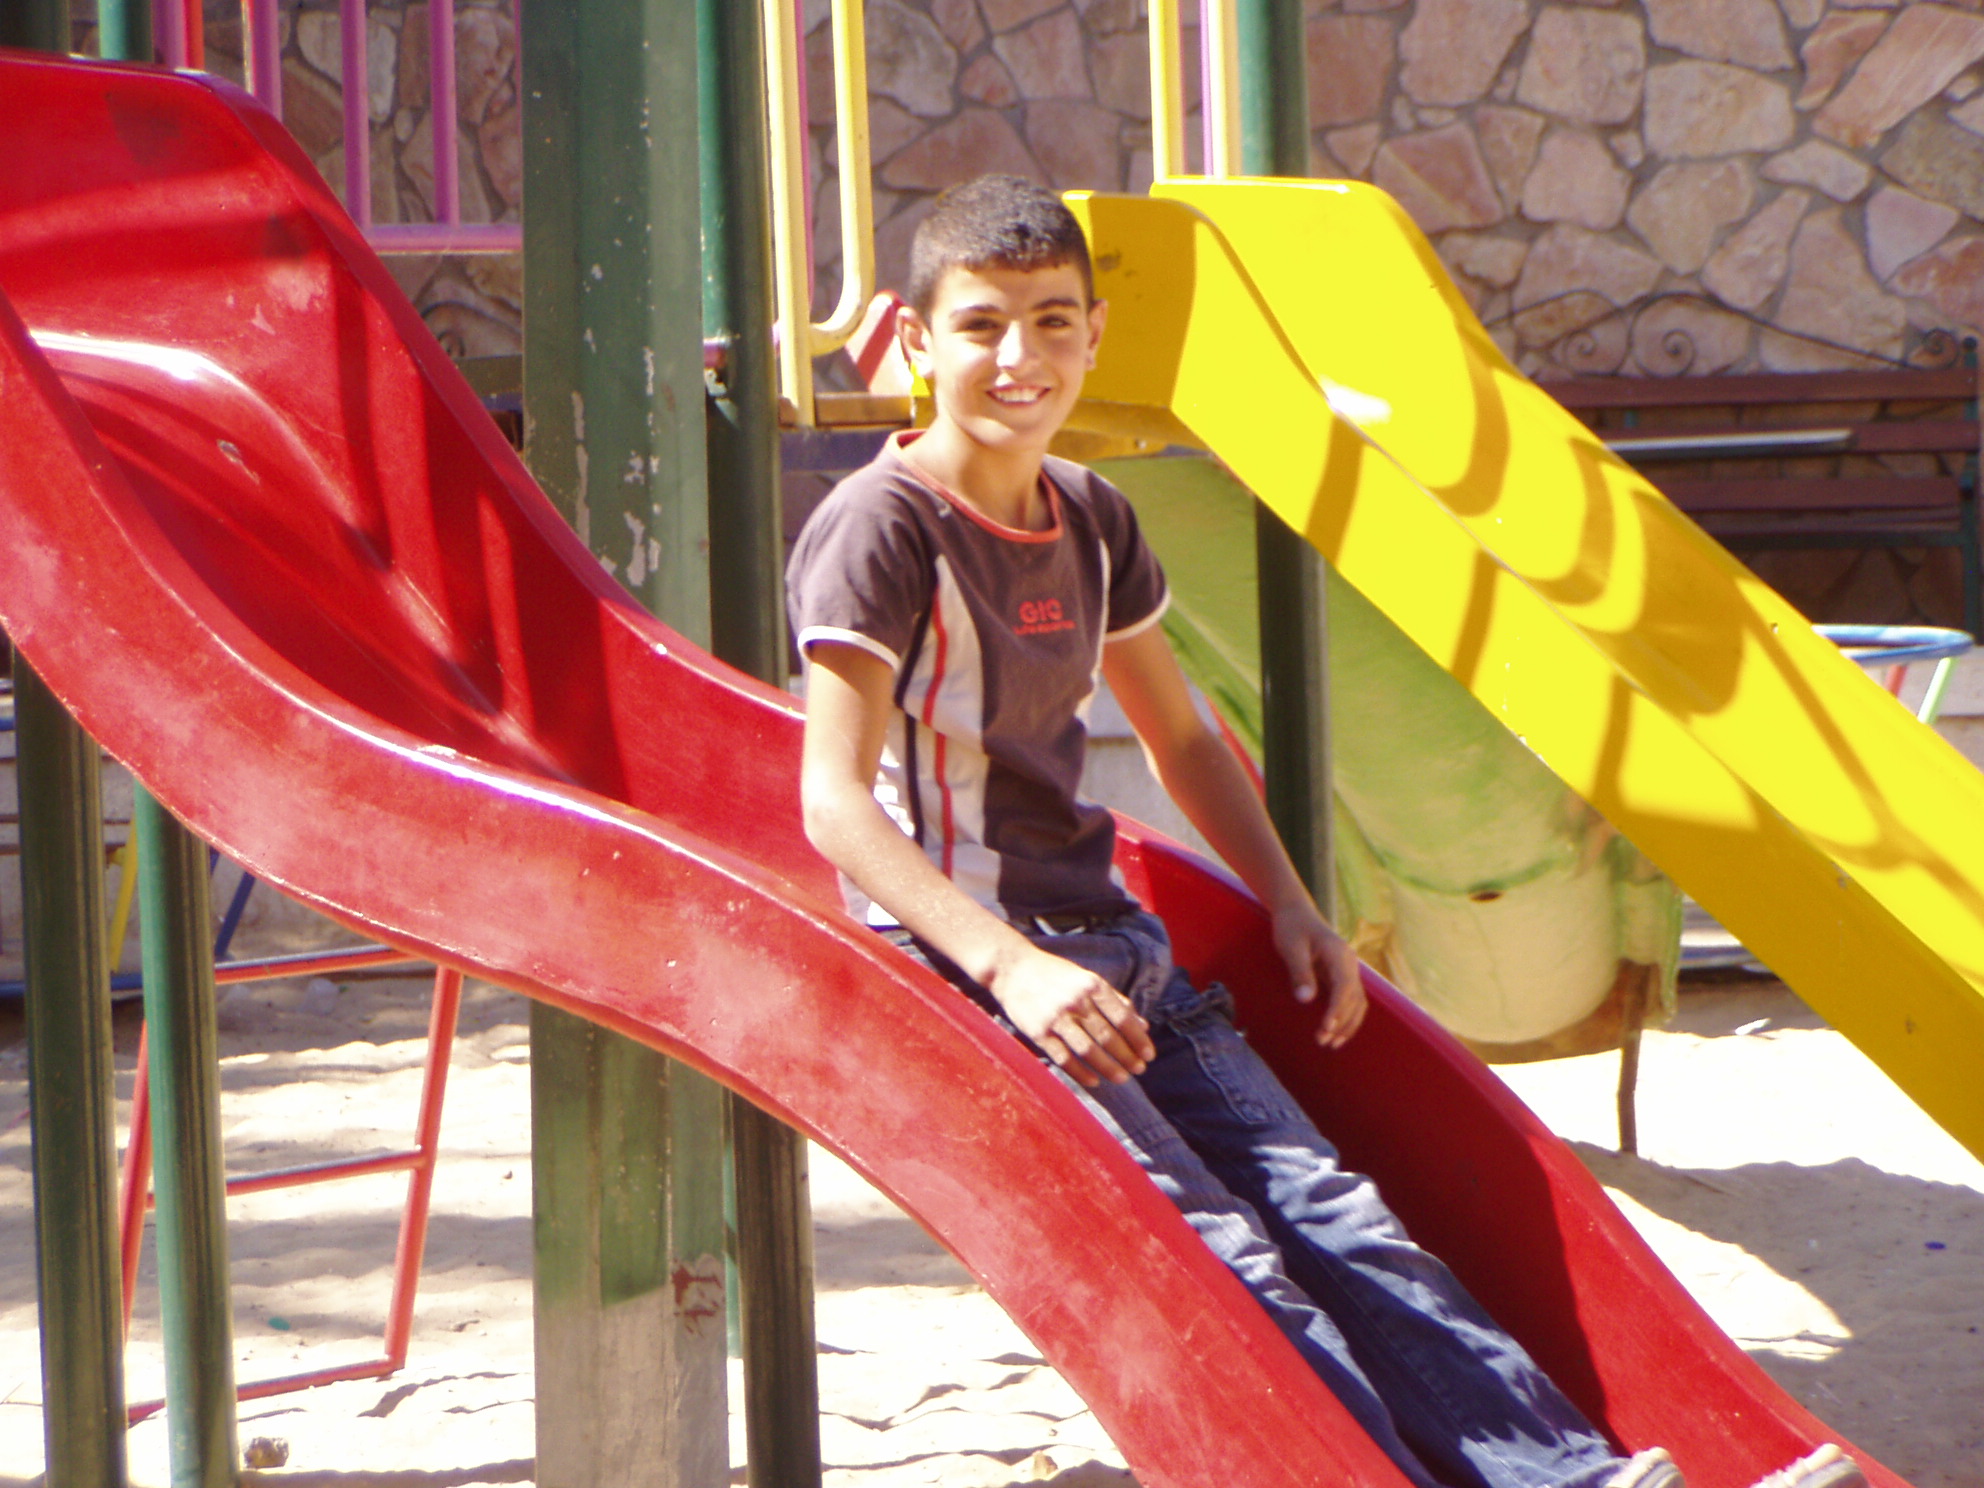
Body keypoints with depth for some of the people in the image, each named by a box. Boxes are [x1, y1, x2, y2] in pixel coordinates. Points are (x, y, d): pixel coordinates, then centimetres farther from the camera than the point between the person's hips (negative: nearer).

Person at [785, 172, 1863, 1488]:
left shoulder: (1092, 521, 13)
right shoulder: (879, 530, -9)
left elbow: (1184, 741, 25)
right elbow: (836, 802, -17)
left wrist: (1290, 905, 10)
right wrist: (1012, 965, -28)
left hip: (1110, 945, 6)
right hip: (958, 962, -6)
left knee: (1325, 1205, -9)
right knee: (1209, 1243, -23)